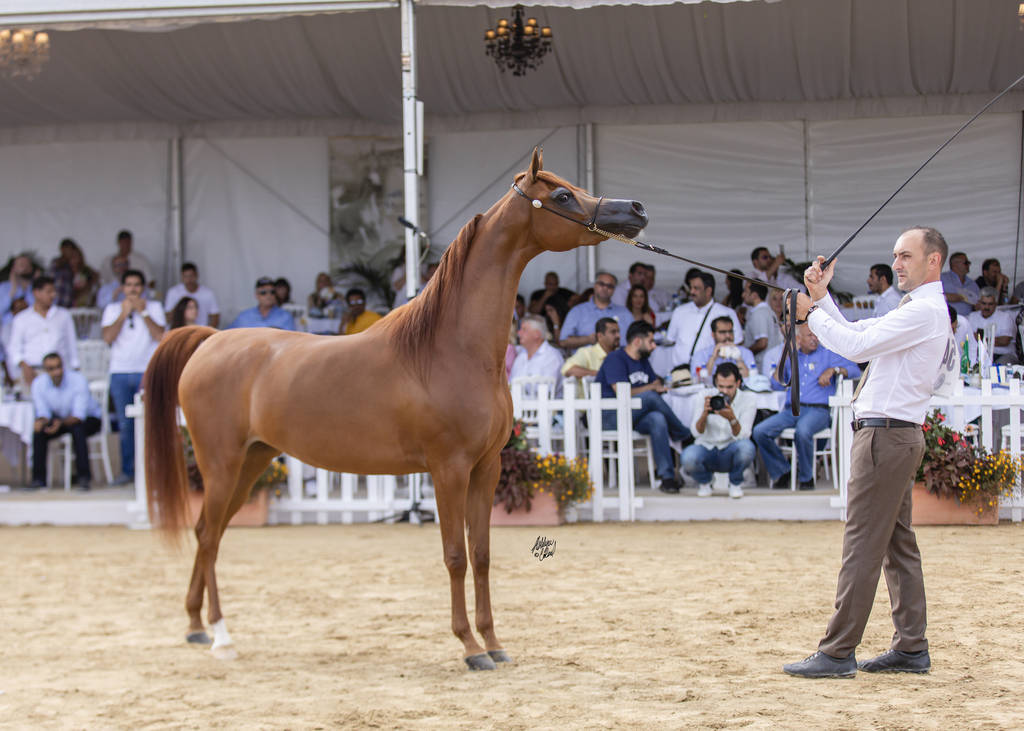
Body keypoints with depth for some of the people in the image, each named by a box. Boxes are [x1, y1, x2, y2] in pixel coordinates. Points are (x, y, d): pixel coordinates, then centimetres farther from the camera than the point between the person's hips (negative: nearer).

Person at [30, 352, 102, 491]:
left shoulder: (78, 380, -27)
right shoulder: (38, 384, -14)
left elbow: (79, 415, -30)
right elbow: (43, 412, -10)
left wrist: (61, 423, -48)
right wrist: (41, 421, -35)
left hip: (89, 418, -4)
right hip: (59, 419, 4)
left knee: (76, 429, -37)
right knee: (39, 432, -23)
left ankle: (84, 477, -31)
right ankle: (38, 479, -17)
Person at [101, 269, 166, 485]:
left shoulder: (154, 308, 10)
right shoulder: (112, 309, 13)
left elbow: (160, 336, -5)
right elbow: (108, 337, -2)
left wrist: (143, 312, -5)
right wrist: (124, 313, -4)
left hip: (147, 372, -2)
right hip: (120, 372, 2)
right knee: (125, 424, -1)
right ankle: (127, 470, 6)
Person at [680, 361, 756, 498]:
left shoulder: (747, 400, -9)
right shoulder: (706, 397, -6)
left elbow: (742, 436, -18)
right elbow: (696, 433, -14)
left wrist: (732, 419, -39)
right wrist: (705, 413, -34)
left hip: (730, 454, 0)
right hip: (706, 448, 0)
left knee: (746, 446, -35)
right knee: (688, 457, -34)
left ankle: (735, 483, -2)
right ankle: (704, 481, 4)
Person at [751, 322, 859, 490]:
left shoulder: (827, 353, 14)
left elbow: (854, 370, 5)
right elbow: (776, 385, 14)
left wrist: (833, 370, -11)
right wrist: (786, 357, 7)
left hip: (817, 409, -4)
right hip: (791, 410, 4)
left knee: (802, 432, -38)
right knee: (759, 432, -20)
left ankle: (806, 478, -17)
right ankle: (781, 471, -1)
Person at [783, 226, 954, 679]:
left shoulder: (924, 311, -13)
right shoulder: (916, 310, 21)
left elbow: (857, 346, -19)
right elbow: (856, 335, 22)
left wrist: (811, 315, -7)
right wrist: (822, 298, 11)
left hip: (886, 434, -11)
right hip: (896, 436, 11)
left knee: (862, 544, -10)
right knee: (898, 543, 11)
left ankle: (837, 653, -11)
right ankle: (912, 648, 14)